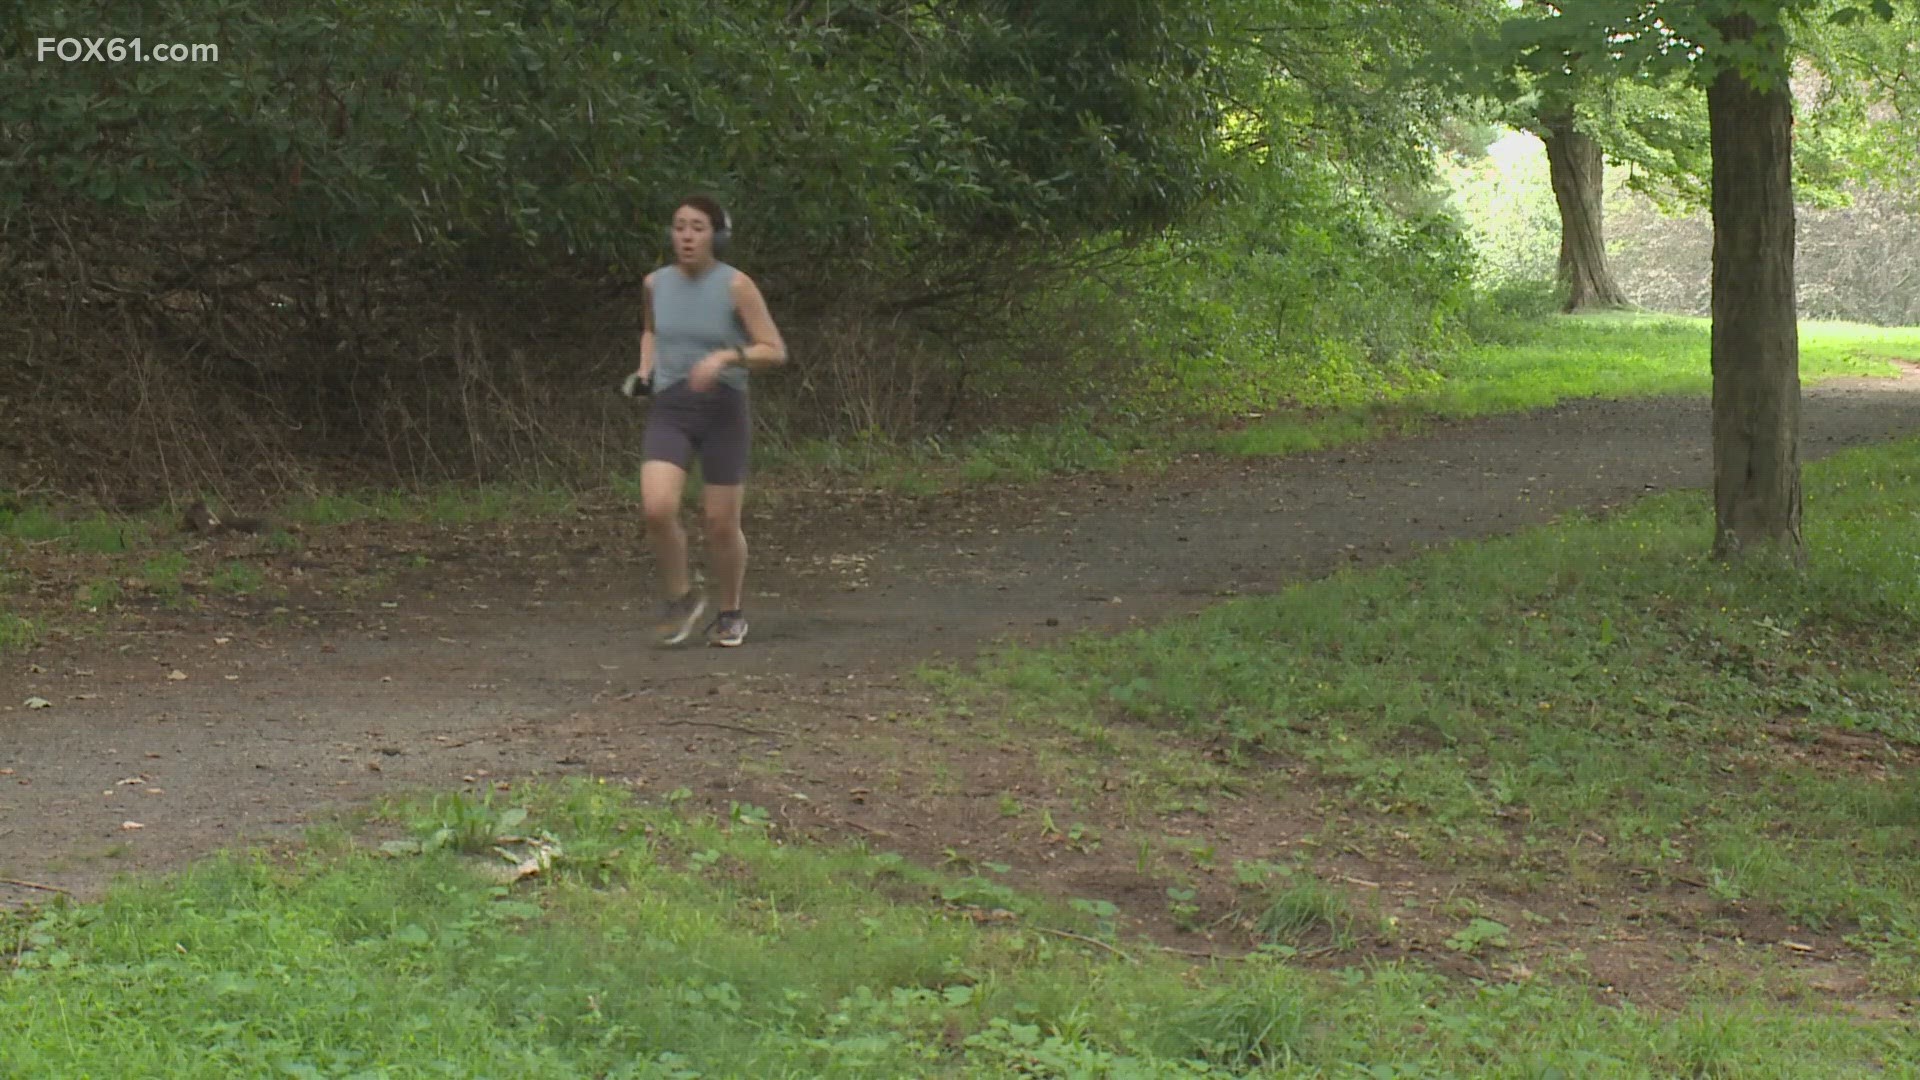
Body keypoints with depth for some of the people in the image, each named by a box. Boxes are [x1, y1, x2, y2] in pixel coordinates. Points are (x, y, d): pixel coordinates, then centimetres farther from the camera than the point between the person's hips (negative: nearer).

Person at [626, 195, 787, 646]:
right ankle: (682, 597, 7)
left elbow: (775, 352, -9)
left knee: (721, 524, 1)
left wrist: (724, 357, -25)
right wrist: (645, 370, 7)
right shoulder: (657, 282, 4)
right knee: (657, 510, -18)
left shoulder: (737, 285, -9)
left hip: (724, 412, -3)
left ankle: (730, 612, 27)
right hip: (670, 412, 3)